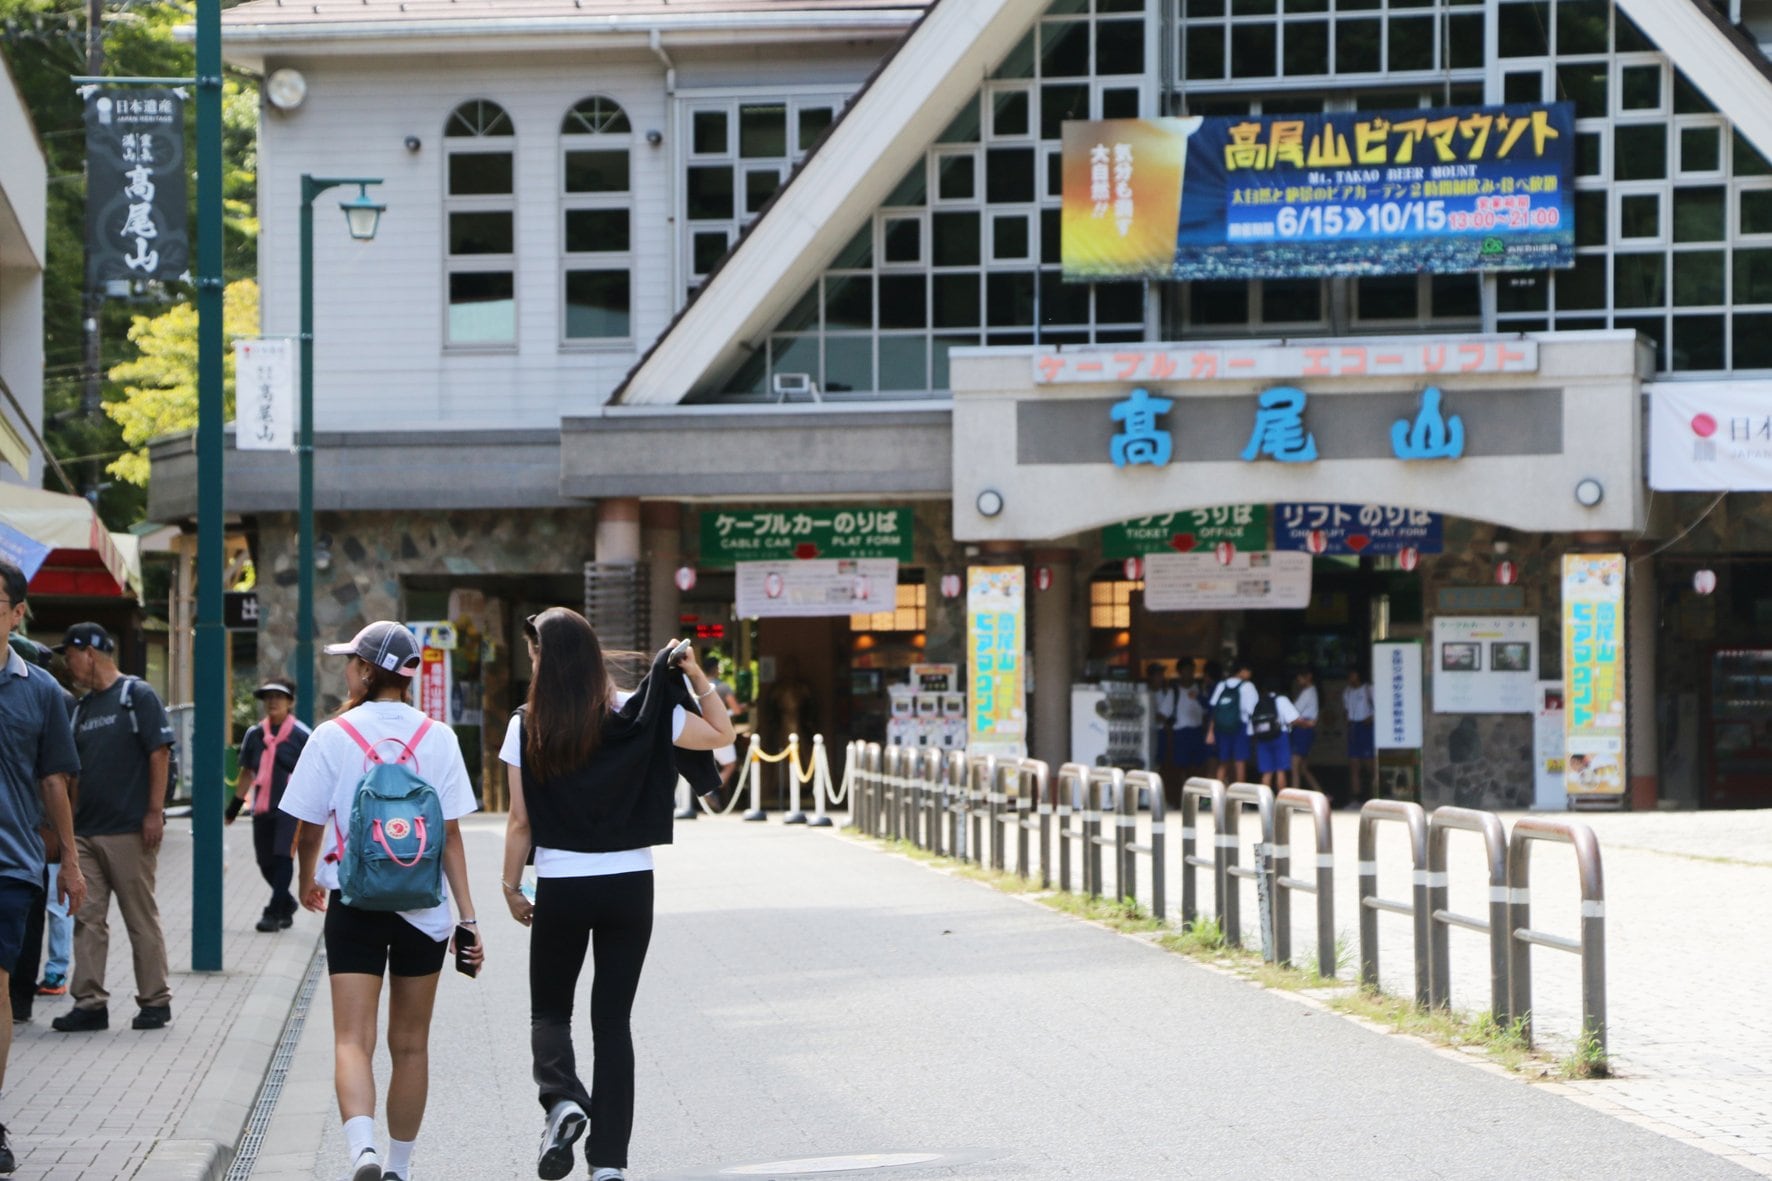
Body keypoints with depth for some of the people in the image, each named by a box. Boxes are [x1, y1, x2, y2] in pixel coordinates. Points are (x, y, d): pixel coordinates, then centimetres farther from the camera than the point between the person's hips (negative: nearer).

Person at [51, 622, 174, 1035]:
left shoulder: (138, 695, -4)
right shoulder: (80, 708, 16)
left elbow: (160, 753, -9)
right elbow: (70, 771, 20)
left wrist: (154, 812, -15)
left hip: (130, 831, -7)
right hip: (85, 831, 7)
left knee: (142, 919, 1)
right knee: (87, 919, 2)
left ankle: (155, 1001, 8)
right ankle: (90, 1003, 3)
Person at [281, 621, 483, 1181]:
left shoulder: (332, 737, -5)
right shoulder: (437, 739, -1)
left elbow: (309, 829, 1)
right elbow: (451, 835, -3)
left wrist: (307, 881, 22)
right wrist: (467, 917, 0)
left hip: (354, 903, -2)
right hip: (423, 906, 2)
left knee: (353, 1039, -7)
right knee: (410, 1044, 14)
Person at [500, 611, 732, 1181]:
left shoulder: (528, 728, -8)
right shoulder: (638, 718, -5)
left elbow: (520, 822, -5)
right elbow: (721, 733, 6)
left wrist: (511, 887, 6)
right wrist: (697, 676, 2)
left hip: (560, 891, -1)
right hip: (629, 887, 2)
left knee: (549, 1012, 17)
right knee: (612, 1021, 10)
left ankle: (561, 1099, -12)